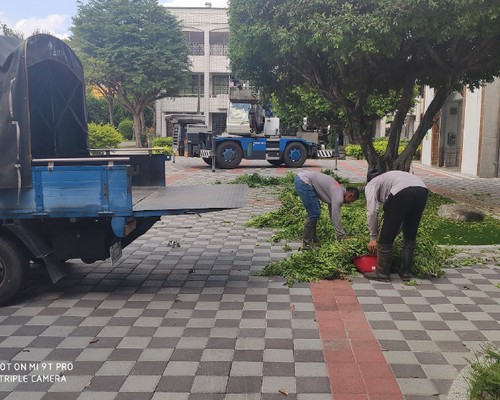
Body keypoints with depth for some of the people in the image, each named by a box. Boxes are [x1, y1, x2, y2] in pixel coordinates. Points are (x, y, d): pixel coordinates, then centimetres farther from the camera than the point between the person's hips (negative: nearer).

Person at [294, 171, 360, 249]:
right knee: (314, 213, -7)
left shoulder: (339, 190, 19)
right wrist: (342, 236, 5)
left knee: (314, 212, 17)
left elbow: (333, 214, 28)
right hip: (304, 182, -10)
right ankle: (307, 243, 2)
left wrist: (340, 233, 32)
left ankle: (312, 238, 25)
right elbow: (336, 218, -7)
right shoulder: (339, 196, -10)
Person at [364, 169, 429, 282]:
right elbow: (400, 215, 38)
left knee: (386, 237, 10)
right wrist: (395, 233, 40)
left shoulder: (371, 185, 22)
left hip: (402, 192, -7)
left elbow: (372, 212, 7)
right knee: (410, 235, 23)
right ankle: (406, 273, 31)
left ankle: (382, 273, 21)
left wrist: (373, 238, 14)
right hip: (422, 189, 7)